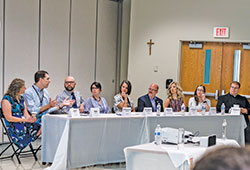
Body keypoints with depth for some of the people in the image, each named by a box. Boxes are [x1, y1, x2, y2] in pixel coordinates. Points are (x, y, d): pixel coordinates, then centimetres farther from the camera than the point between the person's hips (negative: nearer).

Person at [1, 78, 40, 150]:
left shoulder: (21, 98, 17)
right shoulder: (6, 99, -7)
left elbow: (25, 113, 13)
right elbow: (9, 118, -12)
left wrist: (30, 118, -12)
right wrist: (25, 120, -16)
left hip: (23, 123, 7)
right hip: (13, 127, -7)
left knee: (41, 127, -22)